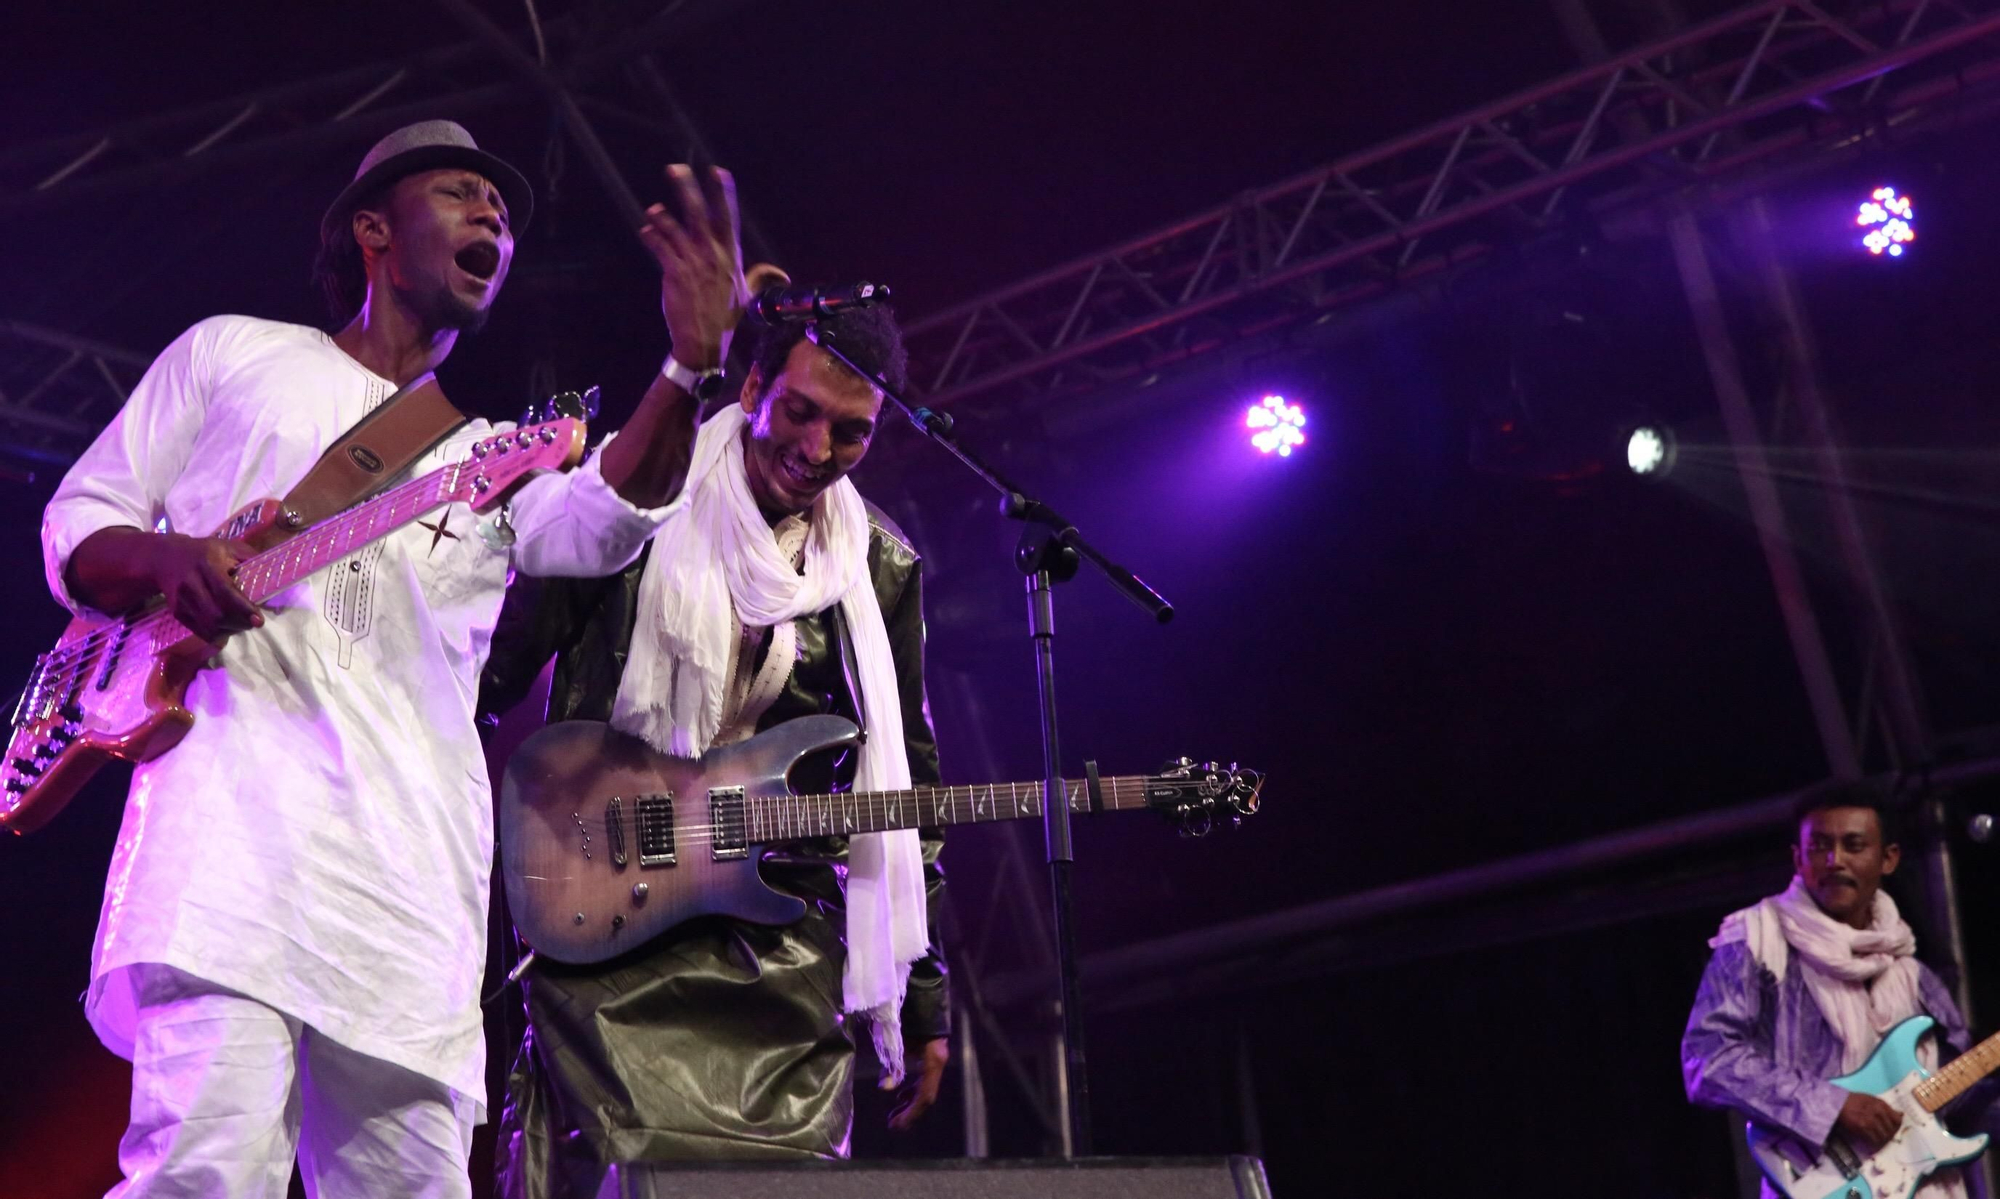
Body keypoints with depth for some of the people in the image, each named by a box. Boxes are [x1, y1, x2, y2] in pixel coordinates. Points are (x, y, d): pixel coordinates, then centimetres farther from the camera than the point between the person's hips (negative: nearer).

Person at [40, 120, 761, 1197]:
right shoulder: (234, 352, 20)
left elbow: (601, 520, 1)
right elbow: (76, 523, 18)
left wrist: (694, 364, -17)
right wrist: (166, 560, -7)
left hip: (411, 873, 4)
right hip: (231, 815, -3)